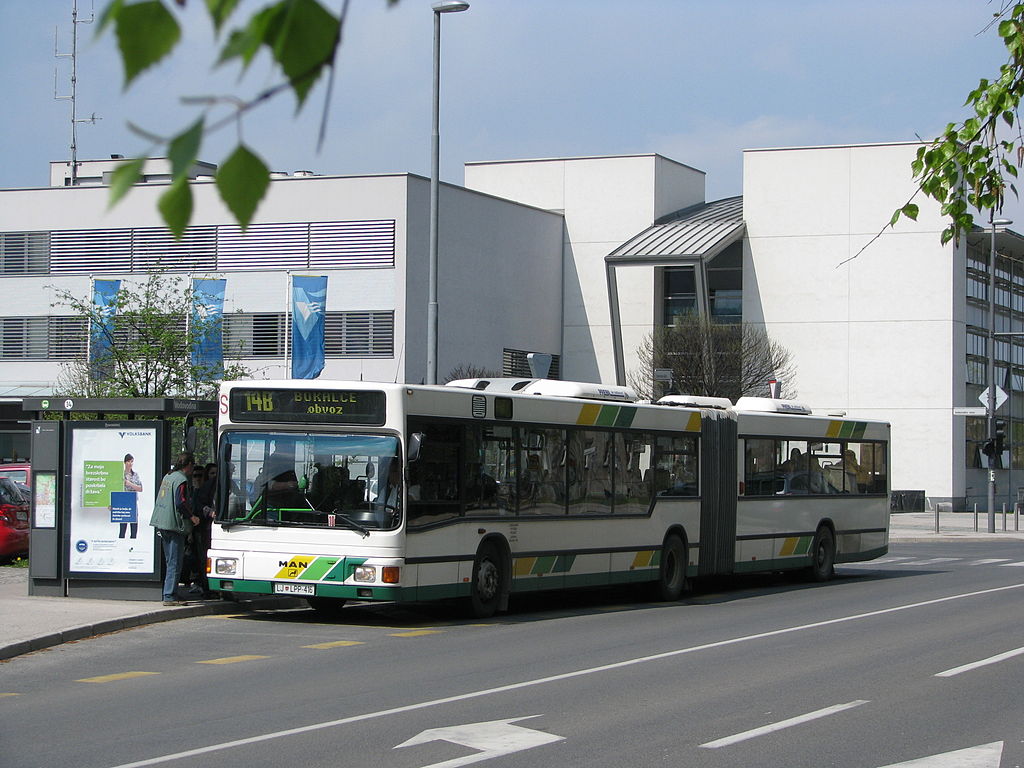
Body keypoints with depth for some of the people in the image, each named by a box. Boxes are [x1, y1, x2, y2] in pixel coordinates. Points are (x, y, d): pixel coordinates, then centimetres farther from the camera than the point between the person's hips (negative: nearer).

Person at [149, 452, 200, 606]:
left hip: (162, 524, 9)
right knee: (175, 563, -6)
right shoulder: (181, 480, -13)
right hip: (174, 525, -9)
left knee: (170, 562, 15)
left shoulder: (167, 476, 14)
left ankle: (170, 594, 19)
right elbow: (180, 503, -22)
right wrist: (192, 517, -10)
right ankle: (170, 596, -7)